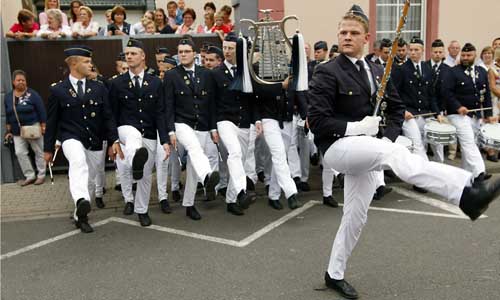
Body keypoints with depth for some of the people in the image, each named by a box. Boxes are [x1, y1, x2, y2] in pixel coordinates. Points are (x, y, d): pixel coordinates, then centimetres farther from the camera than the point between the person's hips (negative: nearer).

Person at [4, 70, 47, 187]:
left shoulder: (32, 94, -7)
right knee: (20, 153, -1)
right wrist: (8, 131, 13)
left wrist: (43, 126, -10)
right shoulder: (8, 96, 7)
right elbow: (8, 115, 14)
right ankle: (30, 176, 9)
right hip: (17, 132, 4)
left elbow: (41, 111, -7)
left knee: (39, 152, 4)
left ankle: (41, 175, 16)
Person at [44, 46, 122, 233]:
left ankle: (80, 216, 30)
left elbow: (108, 117, 3)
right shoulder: (58, 90, -3)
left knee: (89, 180, 12)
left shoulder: (99, 88, 3)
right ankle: (81, 201, -53)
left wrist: (114, 141, -5)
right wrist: (48, 148, 3)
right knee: (79, 163, -36)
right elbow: (52, 121, 1)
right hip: (71, 138, -4)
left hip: (95, 141, 4)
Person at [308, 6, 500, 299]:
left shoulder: (378, 72, 11)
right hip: (337, 147, -7)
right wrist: (354, 127, -21)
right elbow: (316, 120, -15)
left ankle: (335, 274, 27)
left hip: (366, 152, 7)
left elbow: (397, 107, 19)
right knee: (394, 153, -34)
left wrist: (389, 135, 2)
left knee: (356, 216, 10)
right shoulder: (328, 72, -8)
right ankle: (466, 193, -46)